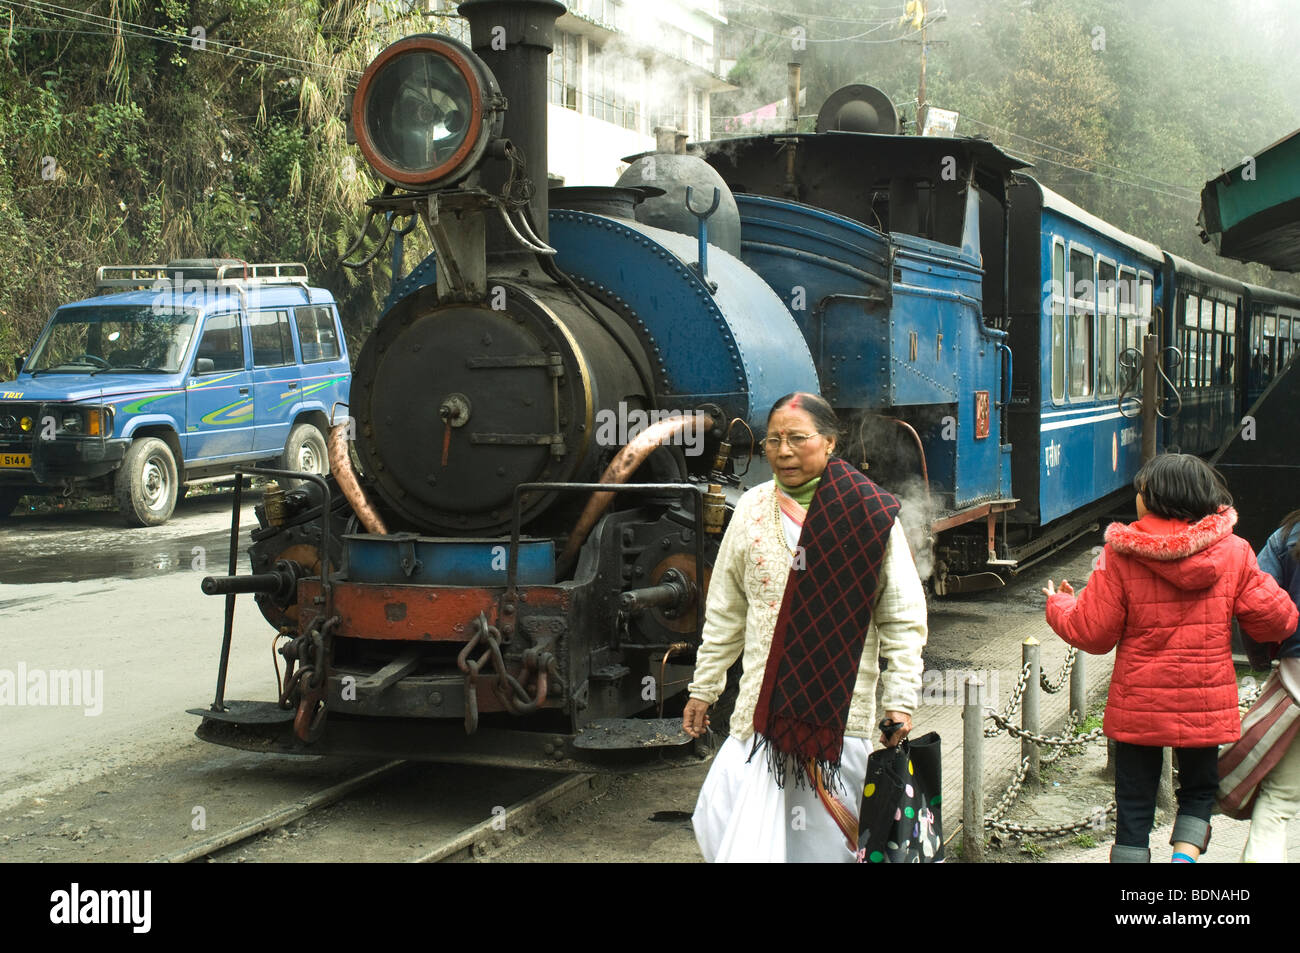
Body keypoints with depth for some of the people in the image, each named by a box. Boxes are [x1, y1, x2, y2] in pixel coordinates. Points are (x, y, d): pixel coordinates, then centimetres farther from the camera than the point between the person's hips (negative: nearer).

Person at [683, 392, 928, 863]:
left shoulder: (870, 514, -4)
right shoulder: (752, 508, 6)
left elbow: (902, 620, -1)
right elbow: (725, 613, 13)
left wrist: (901, 700, -6)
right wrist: (703, 688, 13)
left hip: (842, 710, -3)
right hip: (763, 708, 3)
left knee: (832, 833, 4)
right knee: (728, 824, -3)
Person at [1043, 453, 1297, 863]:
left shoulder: (1120, 554, -11)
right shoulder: (1233, 552, -6)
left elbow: (1092, 633, -6)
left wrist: (1060, 605, 14)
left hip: (1138, 706, -1)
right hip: (1206, 704, 1)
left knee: (1134, 804, 10)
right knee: (1199, 790, 21)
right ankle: (1186, 852, -4)